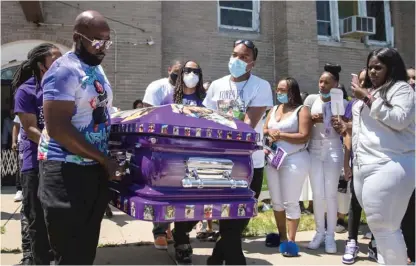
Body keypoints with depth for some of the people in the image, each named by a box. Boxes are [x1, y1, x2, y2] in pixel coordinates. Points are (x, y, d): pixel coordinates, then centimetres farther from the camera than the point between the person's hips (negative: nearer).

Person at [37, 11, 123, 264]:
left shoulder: (97, 69, 12)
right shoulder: (65, 70, -15)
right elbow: (57, 128, -23)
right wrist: (105, 159, -19)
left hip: (95, 167, 8)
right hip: (66, 170, -8)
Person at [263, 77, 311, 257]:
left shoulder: (301, 110, -6)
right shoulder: (274, 110, 15)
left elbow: (304, 137, -15)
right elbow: (264, 130, 15)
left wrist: (280, 135, -14)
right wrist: (269, 134, -7)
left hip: (294, 160, -7)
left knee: (290, 202, -3)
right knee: (276, 201, 12)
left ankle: (291, 240, 5)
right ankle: (282, 236, 24)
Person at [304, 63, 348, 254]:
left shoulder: (342, 103, 2)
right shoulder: (311, 99, 4)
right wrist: (312, 120, -13)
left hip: (333, 150, -1)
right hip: (314, 150, 1)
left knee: (330, 194, 1)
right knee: (317, 194, 3)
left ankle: (330, 234, 13)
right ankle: (319, 232, 18)